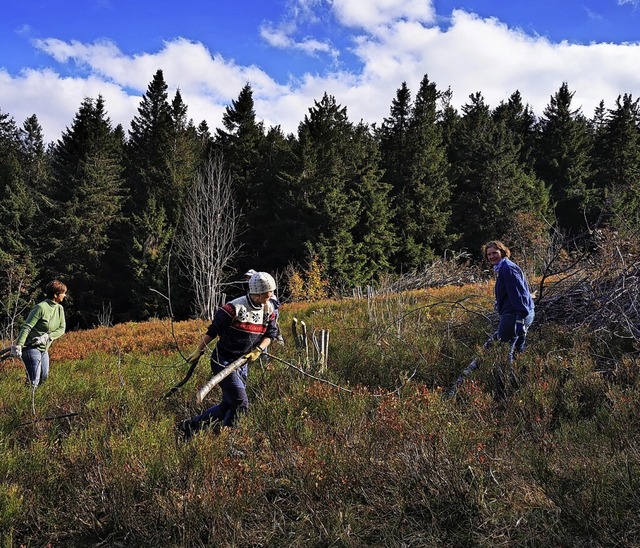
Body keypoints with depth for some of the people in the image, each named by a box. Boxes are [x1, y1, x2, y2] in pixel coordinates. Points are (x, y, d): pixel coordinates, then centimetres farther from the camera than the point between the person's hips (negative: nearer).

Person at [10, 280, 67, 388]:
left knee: (44, 377, 13)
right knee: (34, 381, -12)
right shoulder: (41, 308, -19)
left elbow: (62, 328, 0)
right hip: (31, 347, -8)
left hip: (44, 348, 8)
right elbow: (26, 327, -20)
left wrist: (47, 336, -17)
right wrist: (18, 345, -27)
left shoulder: (60, 308, 5)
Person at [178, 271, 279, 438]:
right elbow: (213, 330, -10)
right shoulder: (235, 307, -19)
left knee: (228, 405, 10)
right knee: (240, 404, -13)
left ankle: (190, 426, 23)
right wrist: (199, 351, -4)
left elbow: (271, 333, 8)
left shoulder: (268, 309, 0)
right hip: (223, 361, -7)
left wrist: (258, 350, -9)